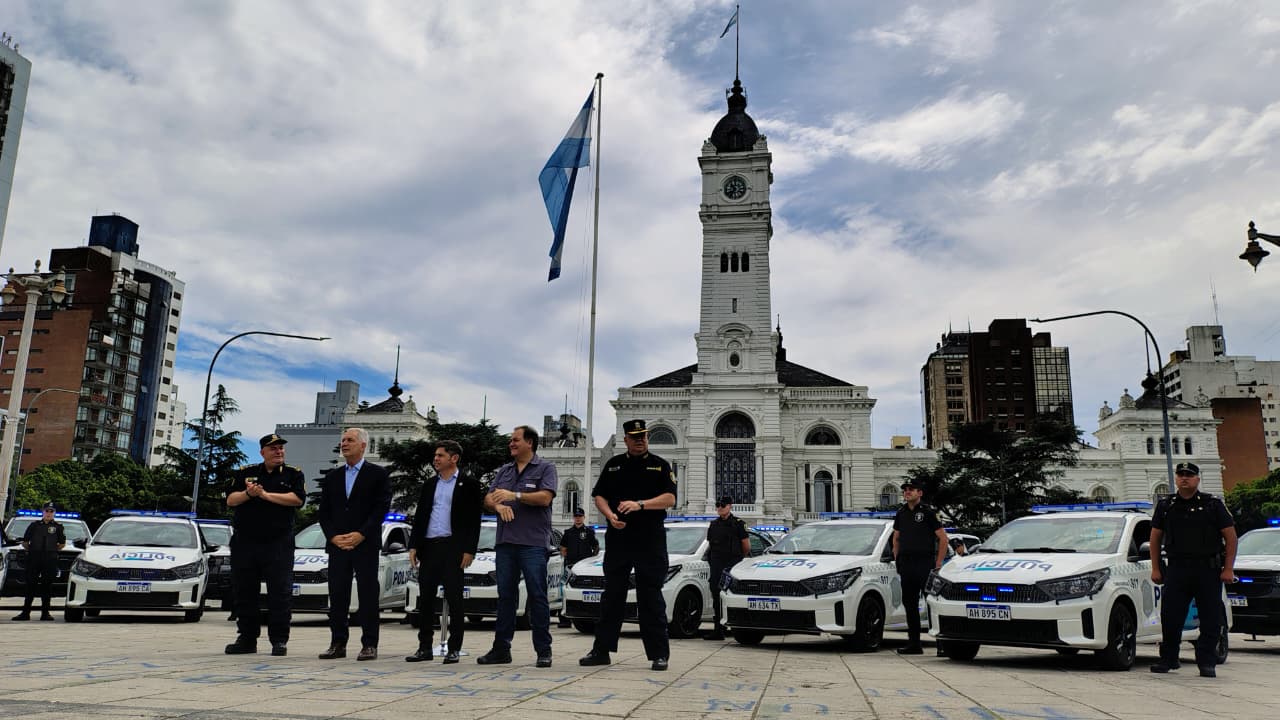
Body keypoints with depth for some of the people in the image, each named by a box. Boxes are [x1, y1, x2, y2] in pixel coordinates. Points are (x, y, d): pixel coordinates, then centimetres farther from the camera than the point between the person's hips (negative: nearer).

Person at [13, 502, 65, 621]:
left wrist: (53, 551, 6)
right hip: (33, 559, 1)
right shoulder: (34, 525, 10)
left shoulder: (58, 526, 7)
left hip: (50, 560, -1)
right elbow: (25, 542, 17)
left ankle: (45, 613, 6)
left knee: (47, 586, 1)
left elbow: (62, 544, 11)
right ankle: (25, 612, 6)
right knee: (30, 585, 2)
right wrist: (30, 550, 9)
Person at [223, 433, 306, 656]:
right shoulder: (245, 473, 13)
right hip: (244, 542, 3)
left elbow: (298, 499, -10)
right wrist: (248, 493, -15)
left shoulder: (294, 474, 7)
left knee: (280, 593, -3)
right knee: (243, 592, 7)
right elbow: (230, 500, 4)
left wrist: (266, 495, -12)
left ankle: (279, 640, 4)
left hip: (278, 544, -2)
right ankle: (247, 639, 18)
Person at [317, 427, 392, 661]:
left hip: (366, 545, -4)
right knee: (337, 595, 5)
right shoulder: (332, 477, 15)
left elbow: (382, 508, -7)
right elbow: (323, 511, 12)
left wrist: (361, 535, -14)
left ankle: (369, 645, 3)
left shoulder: (378, 474, 1)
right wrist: (333, 537, -4)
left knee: (368, 595, -2)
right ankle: (338, 644, 12)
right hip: (337, 545, 4)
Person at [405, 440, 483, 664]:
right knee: (425, 599, 7)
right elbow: (419, 516, 16)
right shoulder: (429, 484, 15)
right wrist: (414, 546, 7)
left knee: (454, 599, -1)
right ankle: (424, 648, 15)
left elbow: (474, 519, -5)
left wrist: (469, 550, -12)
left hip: (453, 547, -5)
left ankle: (454, 649, 5)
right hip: (429, 547, 5)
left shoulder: (468, 484, -1)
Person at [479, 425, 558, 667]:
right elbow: (488, 499, 13)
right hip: (505, 541, 5)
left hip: (533, 542, -5)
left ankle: (543, 650, 1)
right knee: (505, 596, 9)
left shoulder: (545, 468, 3)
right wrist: (498, 506, -9)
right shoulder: (504, 471, 19)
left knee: (537, 595, -4)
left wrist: (514, 495, -15)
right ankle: (501, 648, 14)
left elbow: (545, 497, -11)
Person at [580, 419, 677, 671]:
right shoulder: (613, 465, 14)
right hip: (618, 537, 3)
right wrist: (610, 516, -8)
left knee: (651, 598, 0)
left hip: (651, 540, -2)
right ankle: (601, 650, 13)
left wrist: (639, 505, -17)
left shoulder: (660, 466, 6)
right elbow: (599, 495, 12)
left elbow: (670, 498, -4)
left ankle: (659, 654, 6)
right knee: (612, 596, 7)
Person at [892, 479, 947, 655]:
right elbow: (896, 538, 23)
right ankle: (914, 643, 14)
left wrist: (938, 563, -8)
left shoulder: (928, 512, -4)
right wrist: (897, 559, 13)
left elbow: (943, 538, -3)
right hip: (906, 565, 6)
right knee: (909, 603, 7)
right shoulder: (901, 513, 13)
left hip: (925, 563, -6)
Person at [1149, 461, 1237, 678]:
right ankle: (1168, 659, 12)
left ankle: (1207, 663, 10)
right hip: (1176, 568, 2)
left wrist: (1228, 569, -6)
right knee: (1170, 616, 0)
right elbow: (1155, 537, 14)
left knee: (1210, 619, 1)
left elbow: (1231, 537, 2)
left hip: (1209, 570, -2)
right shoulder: (1165, 505, 11)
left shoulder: (1213, 504, 4)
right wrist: (1155, 568, 7)